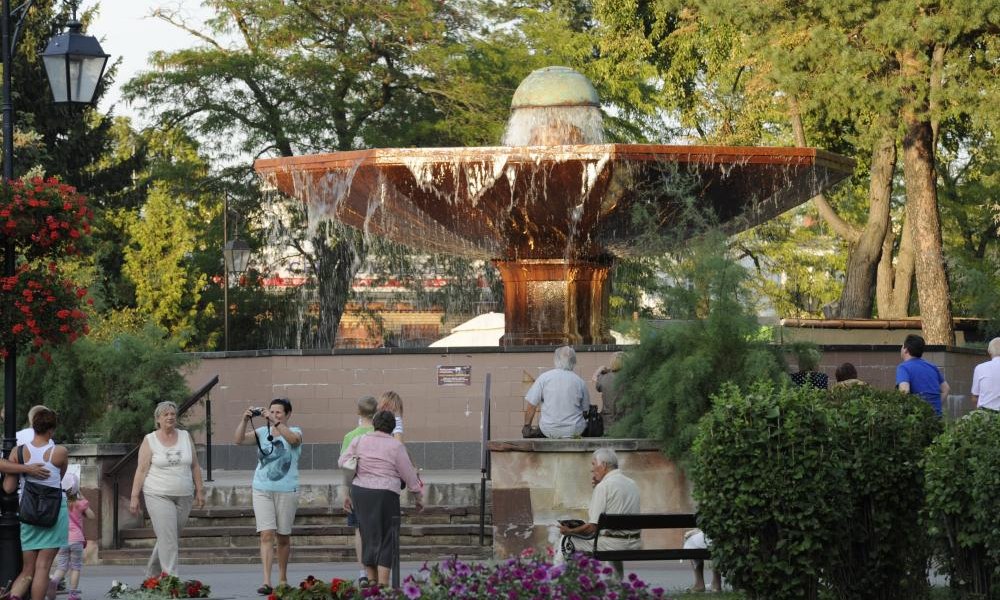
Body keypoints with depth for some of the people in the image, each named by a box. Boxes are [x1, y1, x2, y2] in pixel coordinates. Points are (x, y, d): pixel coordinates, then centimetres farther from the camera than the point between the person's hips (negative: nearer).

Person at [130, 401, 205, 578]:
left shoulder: (186, 437, 9)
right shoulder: (150, 440, -1)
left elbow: (195, 466, 13)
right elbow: (141, 470, -3)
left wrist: (199, 491, 9)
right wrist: (134, 497, -8)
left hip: (184, 497, 4)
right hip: (158, 496, -4)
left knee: (171, 538, 10)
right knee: (168, 539, -13)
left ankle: (151, 574, 27)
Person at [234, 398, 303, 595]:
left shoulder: (294, 432, 0)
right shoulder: (262, 433, 6)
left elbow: (293, 438, -25)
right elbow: (239, 439, -5)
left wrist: (275, 423, -31)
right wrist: (245, 420, -18)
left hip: (286, 491, -1)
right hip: (262, 490, 1)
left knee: (283, 537, 11)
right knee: (266, 535, -10)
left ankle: (283, 579, 27)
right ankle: (266, 582, -17)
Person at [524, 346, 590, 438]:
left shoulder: (544, 377, -4)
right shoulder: (580, 382, 0)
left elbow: (531, 406, -4)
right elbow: (585, 409, 11)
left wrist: (526, 426, 9)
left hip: (549, 430, 0)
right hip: (575, 431, 0)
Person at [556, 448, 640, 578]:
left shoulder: (604, 486, -13)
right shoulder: (632, 484, 11)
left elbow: (592, 527, -15)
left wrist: (569, 531, 0)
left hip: (613, 545, -8)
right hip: (634, 544, 8)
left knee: (566, 541, 8)